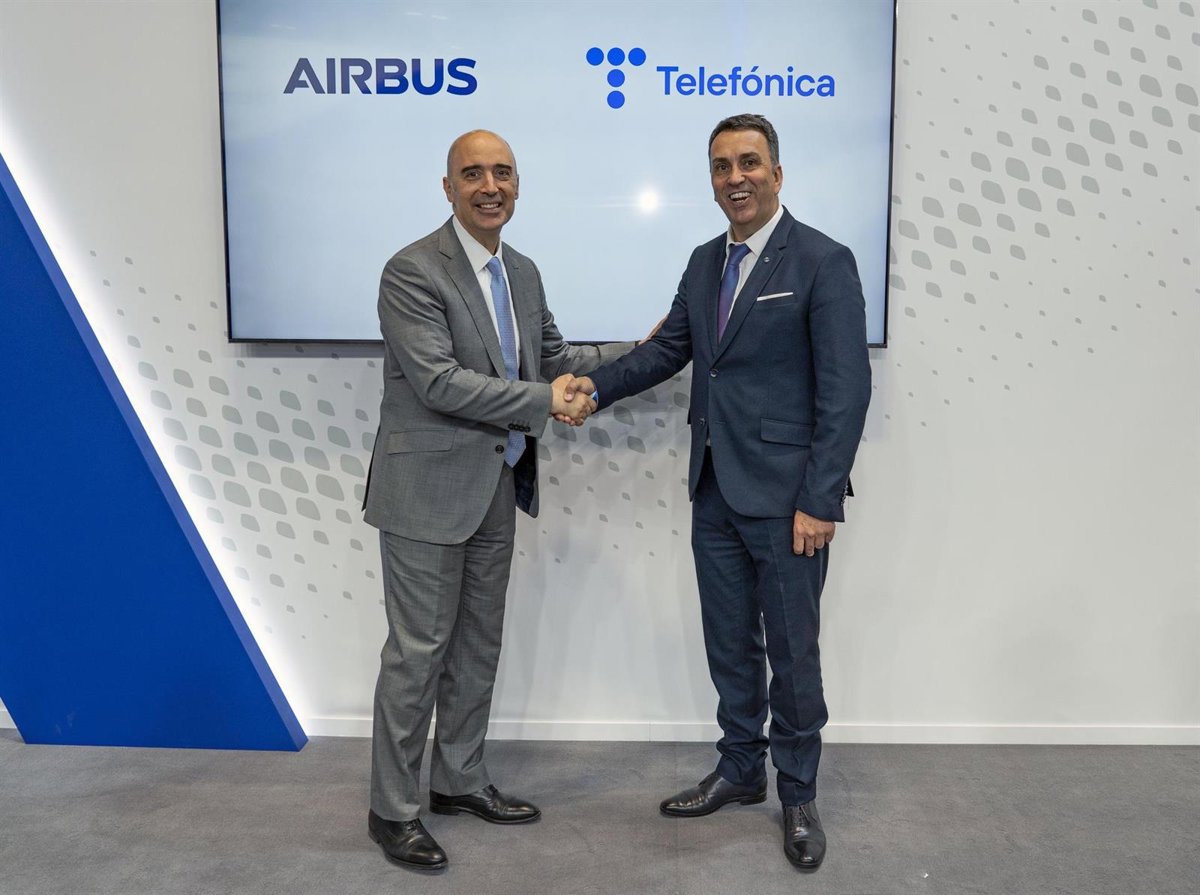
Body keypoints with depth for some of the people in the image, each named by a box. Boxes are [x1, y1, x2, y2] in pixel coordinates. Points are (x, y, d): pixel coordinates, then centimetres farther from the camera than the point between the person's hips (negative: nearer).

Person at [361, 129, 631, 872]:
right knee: (418, 650, 2)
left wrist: (640, 351, 10)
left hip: (496, 489, 8)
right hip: (429, 490, -8)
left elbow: (553, 357, 17)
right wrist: (544, 403, -19)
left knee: (478, 644, 16)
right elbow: (439, 382, -23)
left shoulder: (524, 273, 10)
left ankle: (460, 780, 34)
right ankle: (393, 809, 19)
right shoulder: (412, 271, -15)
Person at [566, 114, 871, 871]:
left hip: (785, 496, -6)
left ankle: (799, 795, 26)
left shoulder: (823, 261, -11)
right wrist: (598, 385, -4)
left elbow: (845, 391, -14)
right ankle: (740, 771, 35)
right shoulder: (706, 262, 11)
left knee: (792, 651, 6)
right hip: (716, 490, 7)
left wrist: (820, 502, -18)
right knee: (729, 642, 16)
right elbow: (671, 348, 13)